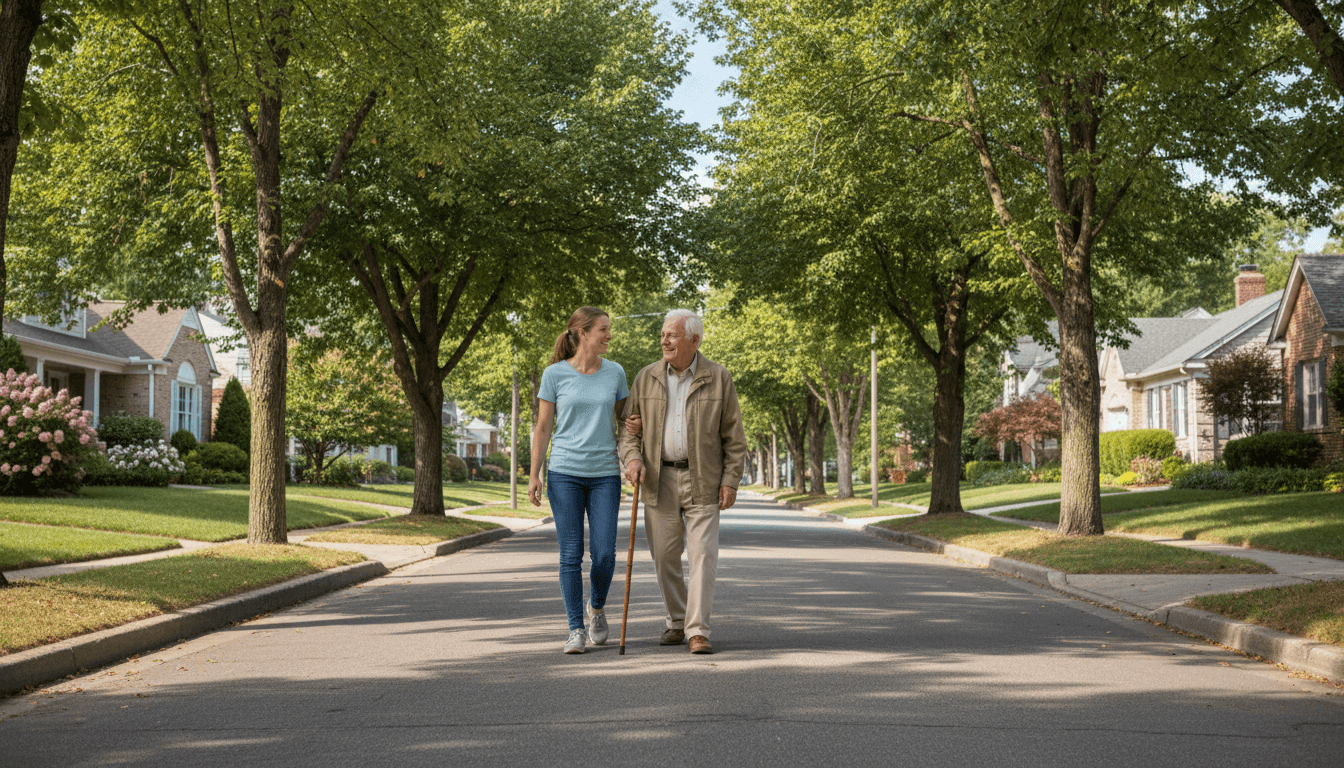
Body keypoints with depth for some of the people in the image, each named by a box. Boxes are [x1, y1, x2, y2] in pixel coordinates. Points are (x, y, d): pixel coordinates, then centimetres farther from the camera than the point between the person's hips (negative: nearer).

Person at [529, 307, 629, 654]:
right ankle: (576, 629, 6)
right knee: (571, 554, -3)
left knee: (604, 553, -5)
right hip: (565, 473, -2)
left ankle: (596, 606, 23)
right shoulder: (554, 374, -1)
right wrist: (534, 475, -2)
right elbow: (542, 428, 3)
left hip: (605, 474, 2)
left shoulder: (615, 373, 6)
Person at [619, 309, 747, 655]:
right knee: (664, 556, 6)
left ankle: (698, 631, -6)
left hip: (702, 480, -2)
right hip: (659, 480, 2)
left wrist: (731, 481, -9)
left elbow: (733, 435, -1)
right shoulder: (646, 378, 2)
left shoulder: (718, 379, -3)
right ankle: (678, 621, 23)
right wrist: (632, 458, -15)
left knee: (703, 555, -9)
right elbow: (629, 429, 5)